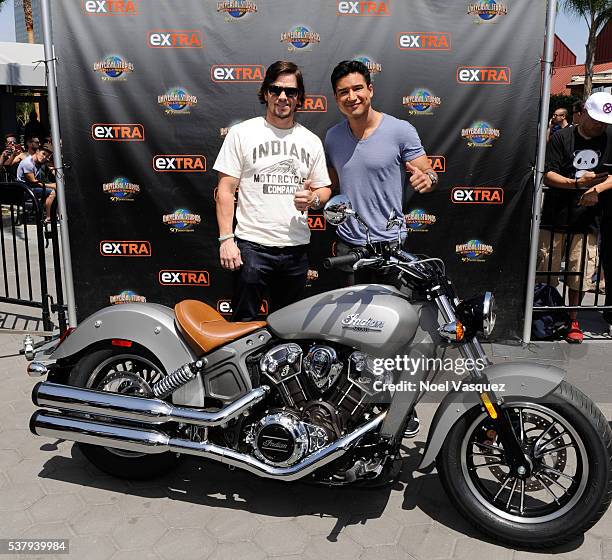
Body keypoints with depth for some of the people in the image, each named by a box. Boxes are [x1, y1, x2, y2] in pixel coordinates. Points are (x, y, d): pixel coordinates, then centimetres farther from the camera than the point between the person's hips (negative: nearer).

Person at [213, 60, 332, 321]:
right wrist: (226, 239, -10)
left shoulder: (311, 141, 12)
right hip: (252, 245, -4)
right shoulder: (242, 133, 1)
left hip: (296, 248, 4)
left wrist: (312, 199, -7)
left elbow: (324, 189, 17)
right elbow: (225, 189, -2)